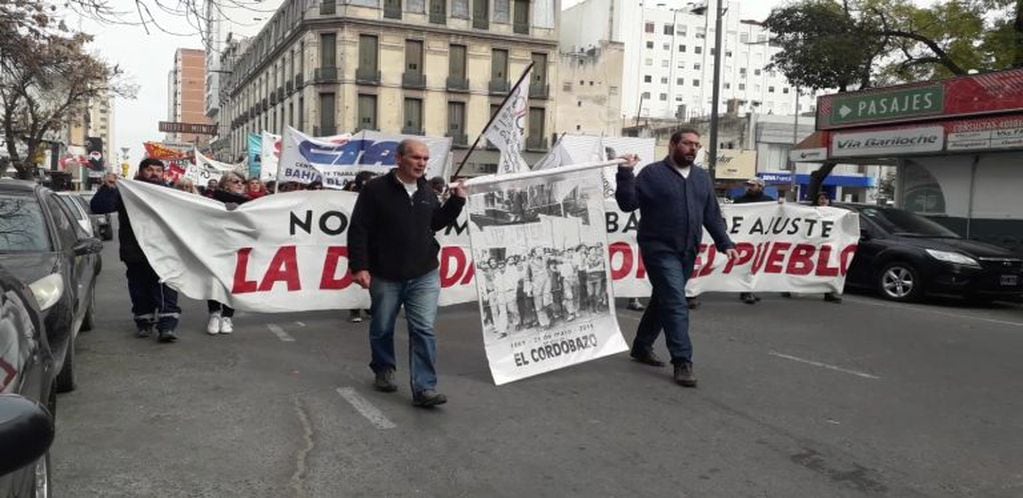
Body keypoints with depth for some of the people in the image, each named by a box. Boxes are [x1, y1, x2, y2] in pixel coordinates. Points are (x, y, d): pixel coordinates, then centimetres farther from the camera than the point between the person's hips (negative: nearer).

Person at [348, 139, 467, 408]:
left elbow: (436, 223, 21)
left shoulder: (427, 191, 7)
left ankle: (425, 388, -3)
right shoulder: (376, 189, -8)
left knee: (424, 330, -5)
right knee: (382, 328, 14)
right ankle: (383, 371, 39)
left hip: (424, 276, 3)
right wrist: (359, 267, -15)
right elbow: (358, 230, -10)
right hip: (385, 276, -3)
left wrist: (457, 201, 9)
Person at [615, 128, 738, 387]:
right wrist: (625, 174, -22)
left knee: (663, 301, 15)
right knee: (676, 303, -13)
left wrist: (725, 243, 8)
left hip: (688, 252, 6)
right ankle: (682, 362, -9)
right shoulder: (652, 173, -4)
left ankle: (642, 347, 30)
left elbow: (712, 215, 15)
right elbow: (627, 203, -10)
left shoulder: (702, 178, 13)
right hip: (660, 249, -6)